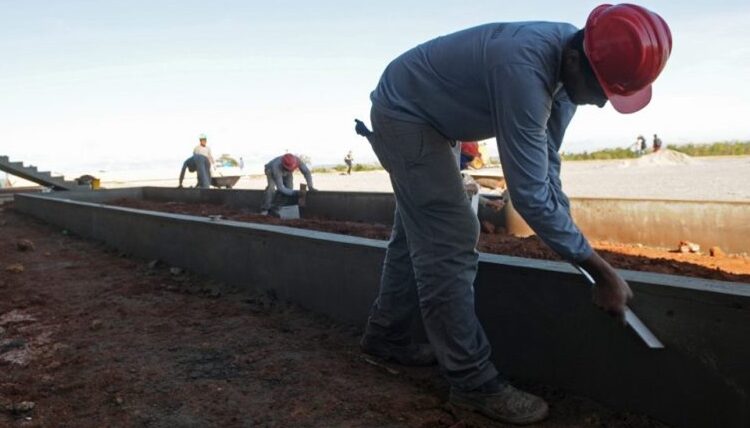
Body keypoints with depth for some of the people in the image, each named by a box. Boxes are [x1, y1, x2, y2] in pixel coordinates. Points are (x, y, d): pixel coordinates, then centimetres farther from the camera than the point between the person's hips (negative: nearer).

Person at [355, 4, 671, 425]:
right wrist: (603, 271, -28)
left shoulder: (571, 61, -10)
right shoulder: (524, 70, -37)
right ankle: (473, 380, -4)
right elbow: (530, 193, -36)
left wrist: (575, 246, -1)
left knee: (420, 233, 17)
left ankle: (386, 333, 32)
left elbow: (545, 165, -1)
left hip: (424, 118, 10)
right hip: (403, 114, -9)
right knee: (448, 242, -13)